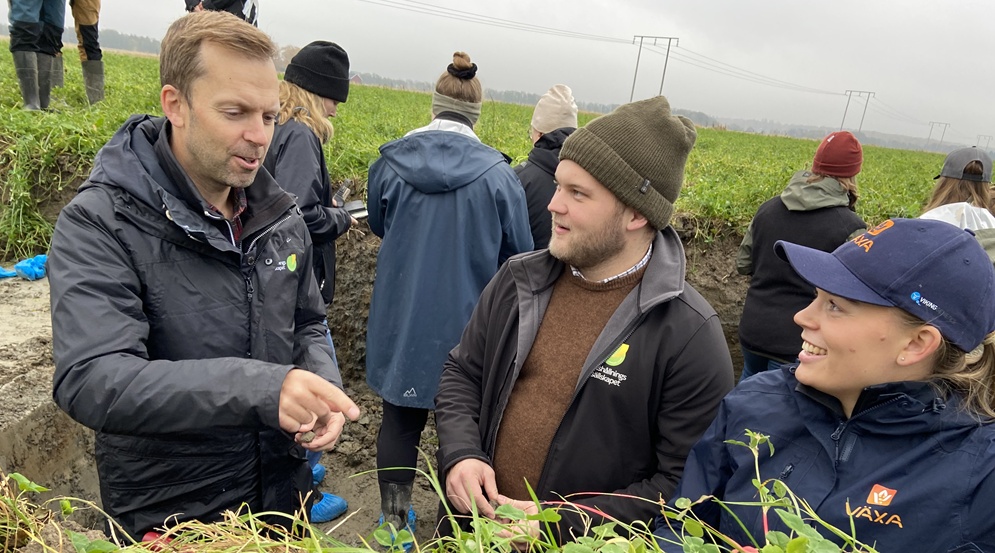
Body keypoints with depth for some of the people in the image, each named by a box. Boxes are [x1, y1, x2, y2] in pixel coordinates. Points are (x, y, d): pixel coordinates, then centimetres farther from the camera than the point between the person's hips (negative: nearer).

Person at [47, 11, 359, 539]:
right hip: (164, 518, -5)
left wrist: (321, 388, -12)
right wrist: (259, 387, -41)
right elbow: (89, 380, -29)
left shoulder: (280, 215, 0)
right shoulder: (99, 224, -18)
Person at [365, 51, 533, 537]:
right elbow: (519, 255, -3)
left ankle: (395, 519, 28)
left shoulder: (389, 162, -6)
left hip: (400, 318, 2)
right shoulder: (497, 173, -12)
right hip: (466, 323, -1)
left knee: (401, 418, 15)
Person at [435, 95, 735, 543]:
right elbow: (463, 372, 6)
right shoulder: (519, 280, -4)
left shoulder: (690, 336, -20)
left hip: (583, 541, -4)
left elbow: (688, 485, -17)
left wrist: (566, 523, -23)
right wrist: (460, 453, -11)